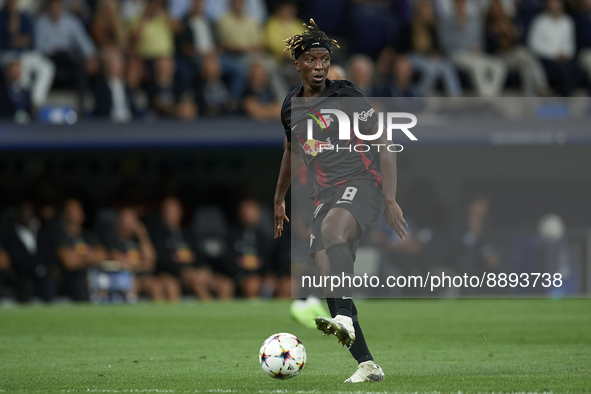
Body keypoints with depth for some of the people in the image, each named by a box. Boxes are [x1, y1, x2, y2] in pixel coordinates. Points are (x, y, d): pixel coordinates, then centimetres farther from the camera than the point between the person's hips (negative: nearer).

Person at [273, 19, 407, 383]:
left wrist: (391, 199, -12)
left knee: (332, 227, -38)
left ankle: (345, 318, -52)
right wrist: (279, 198, 37)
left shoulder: (348, 97, -4)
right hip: (325, 197, 6)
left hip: (361, 186, -6)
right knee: (328, 277, -7)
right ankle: (367, 364, 0)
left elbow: (384, 146, -4)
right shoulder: (291, 107, 12)